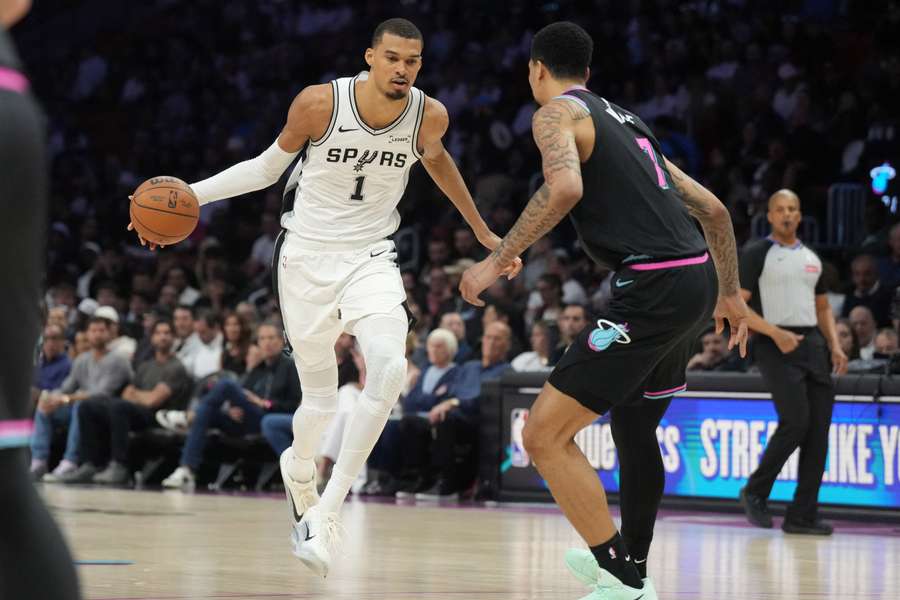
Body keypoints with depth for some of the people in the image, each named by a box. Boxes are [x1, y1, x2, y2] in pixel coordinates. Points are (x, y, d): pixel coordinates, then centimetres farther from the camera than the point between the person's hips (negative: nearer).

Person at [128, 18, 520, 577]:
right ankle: (299, 467, 45)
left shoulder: (429, 115, -9)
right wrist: (188, 195, -8)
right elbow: (267, 168, 0)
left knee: (389, 368, -26)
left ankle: (326, 511, -19)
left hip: (371, 258, 1)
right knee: (321, 395, 6)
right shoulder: (320, 103, -16)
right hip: (307, 258, -1)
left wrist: (482, 232, 23)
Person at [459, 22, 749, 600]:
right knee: (634, 427, 28)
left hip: (653, 289, -9)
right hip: (697, 275, 9)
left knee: (545, 434, -6)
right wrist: (730, 293, 36)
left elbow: (565, 188, -22)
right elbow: (714, 209, 26)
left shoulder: (557, 113, 1)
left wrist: (497, 261, -16)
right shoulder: (627, 120, 25)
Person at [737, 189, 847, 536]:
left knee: (819, 428, -1)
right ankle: (755, 492, 0)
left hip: (812, 343, 6)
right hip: (776, 346, -6)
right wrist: (775, 332, -18)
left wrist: (835, 346, 8)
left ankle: (802, 515, 3)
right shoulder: (758, 254, -1)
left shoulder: (811, 259, 18)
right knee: (795, 421, -19)